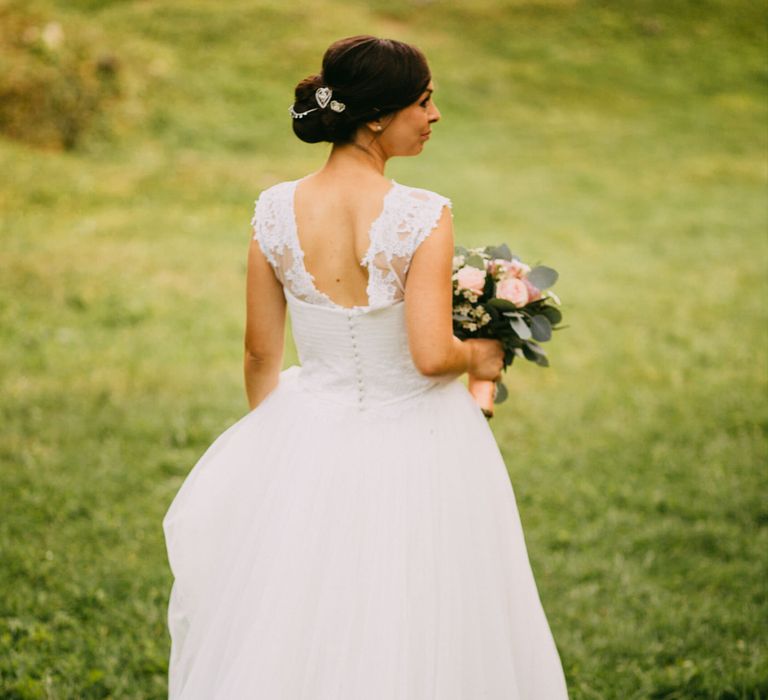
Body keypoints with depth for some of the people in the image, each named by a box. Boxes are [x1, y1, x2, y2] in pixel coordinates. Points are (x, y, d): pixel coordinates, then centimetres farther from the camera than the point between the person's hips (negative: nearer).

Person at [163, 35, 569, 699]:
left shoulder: (275, 210, -6)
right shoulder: (424, 217, -19)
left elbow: (261, 353, 2)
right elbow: (430, 355, -23)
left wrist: (269, 435, 18)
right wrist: (479, 356, -1)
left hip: (310, 443, 4)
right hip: (413, 448, -3)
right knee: (410, 640, 15)